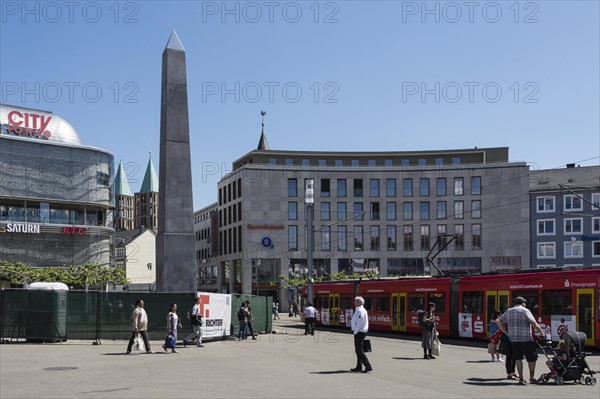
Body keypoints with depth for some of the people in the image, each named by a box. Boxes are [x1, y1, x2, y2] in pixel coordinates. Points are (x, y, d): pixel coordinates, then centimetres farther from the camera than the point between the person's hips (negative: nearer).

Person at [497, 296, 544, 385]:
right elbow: (534, 324, -10)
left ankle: (521, 378, 7)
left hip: (513, 339, 5)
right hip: (526, 339, -5)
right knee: (532, 358, 9)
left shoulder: (508, 311, 14)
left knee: (518, 358, 9)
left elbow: (499, 322, 13)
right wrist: (541, 332, 0)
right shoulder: (525, 310, -2)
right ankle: (532, 377, 13)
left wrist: (507, 333, 14)